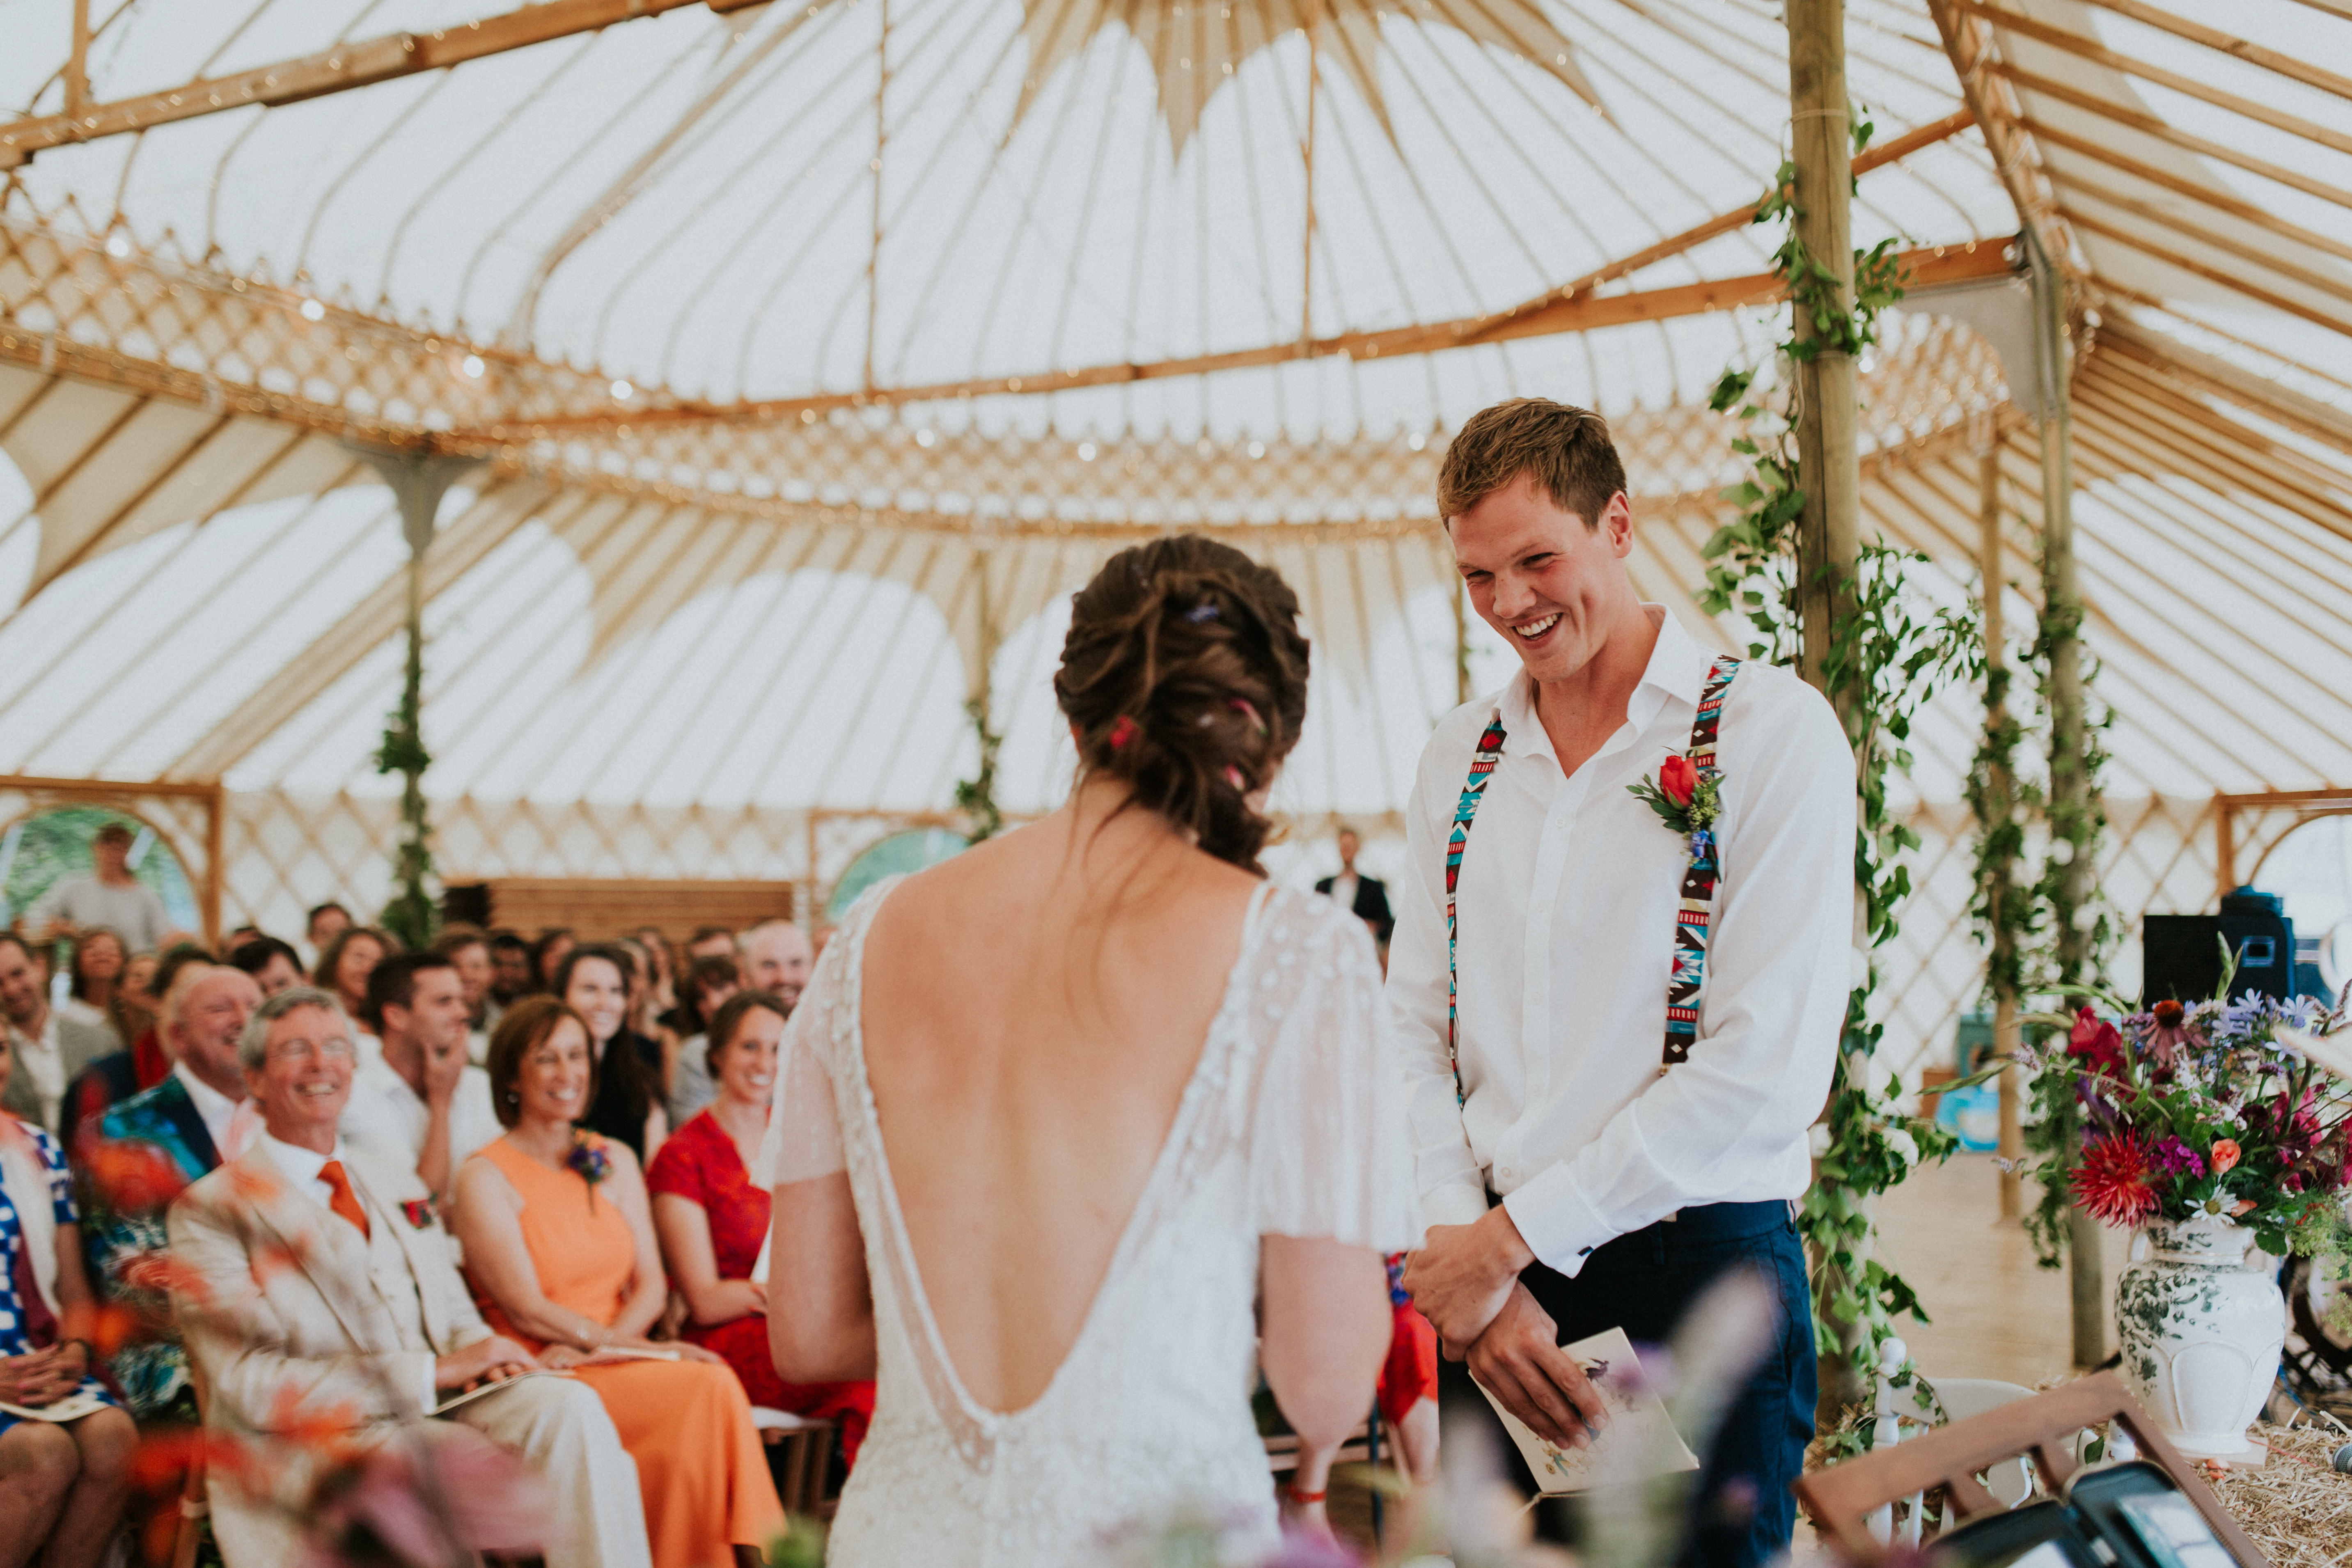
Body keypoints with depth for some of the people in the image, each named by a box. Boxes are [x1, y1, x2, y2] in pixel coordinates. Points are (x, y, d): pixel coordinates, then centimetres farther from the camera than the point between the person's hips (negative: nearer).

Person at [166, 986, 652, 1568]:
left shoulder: (400, 1187, 21)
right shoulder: (211, 1210, -1)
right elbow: (255, 1387, -11)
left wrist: (481, 1349, -5)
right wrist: (434, 1371, -18)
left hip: (436, 1412, 6)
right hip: (305, 1449, -6)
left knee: (569, 1404, -25)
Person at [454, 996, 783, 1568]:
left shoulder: (615, 1161, 15)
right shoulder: (486, 1177, -2)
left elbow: (651, 1284, 10)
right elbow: (527, 1311, -9)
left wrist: (599, 1343, -11)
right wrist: (643, 1349, -15)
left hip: (620, 1363, 4)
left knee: (714, 1379, -29)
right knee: (705, 1386, -28)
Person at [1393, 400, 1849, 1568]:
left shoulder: (1770, 728, -7)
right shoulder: (1460, 757, 9)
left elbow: (1767, 1067, -13)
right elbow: (1414, 1035, 8)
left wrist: (1514, 1236, -12)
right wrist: (1464, 1252, -7)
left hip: (1703, 1263, -4)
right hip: (1489, 1257, 4)